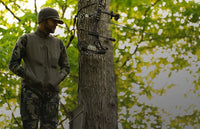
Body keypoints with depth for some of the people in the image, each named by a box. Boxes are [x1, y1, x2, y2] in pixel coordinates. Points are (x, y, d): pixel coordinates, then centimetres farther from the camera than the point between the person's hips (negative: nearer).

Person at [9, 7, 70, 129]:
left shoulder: (58, 43, 15)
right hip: (31, 91, -3)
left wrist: (55, 82, -1)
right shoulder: (25, 39, 5)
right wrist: (33, 80, -12)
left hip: (51, 93, 3)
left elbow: (65, 68, 20)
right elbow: (13, 64, 0)